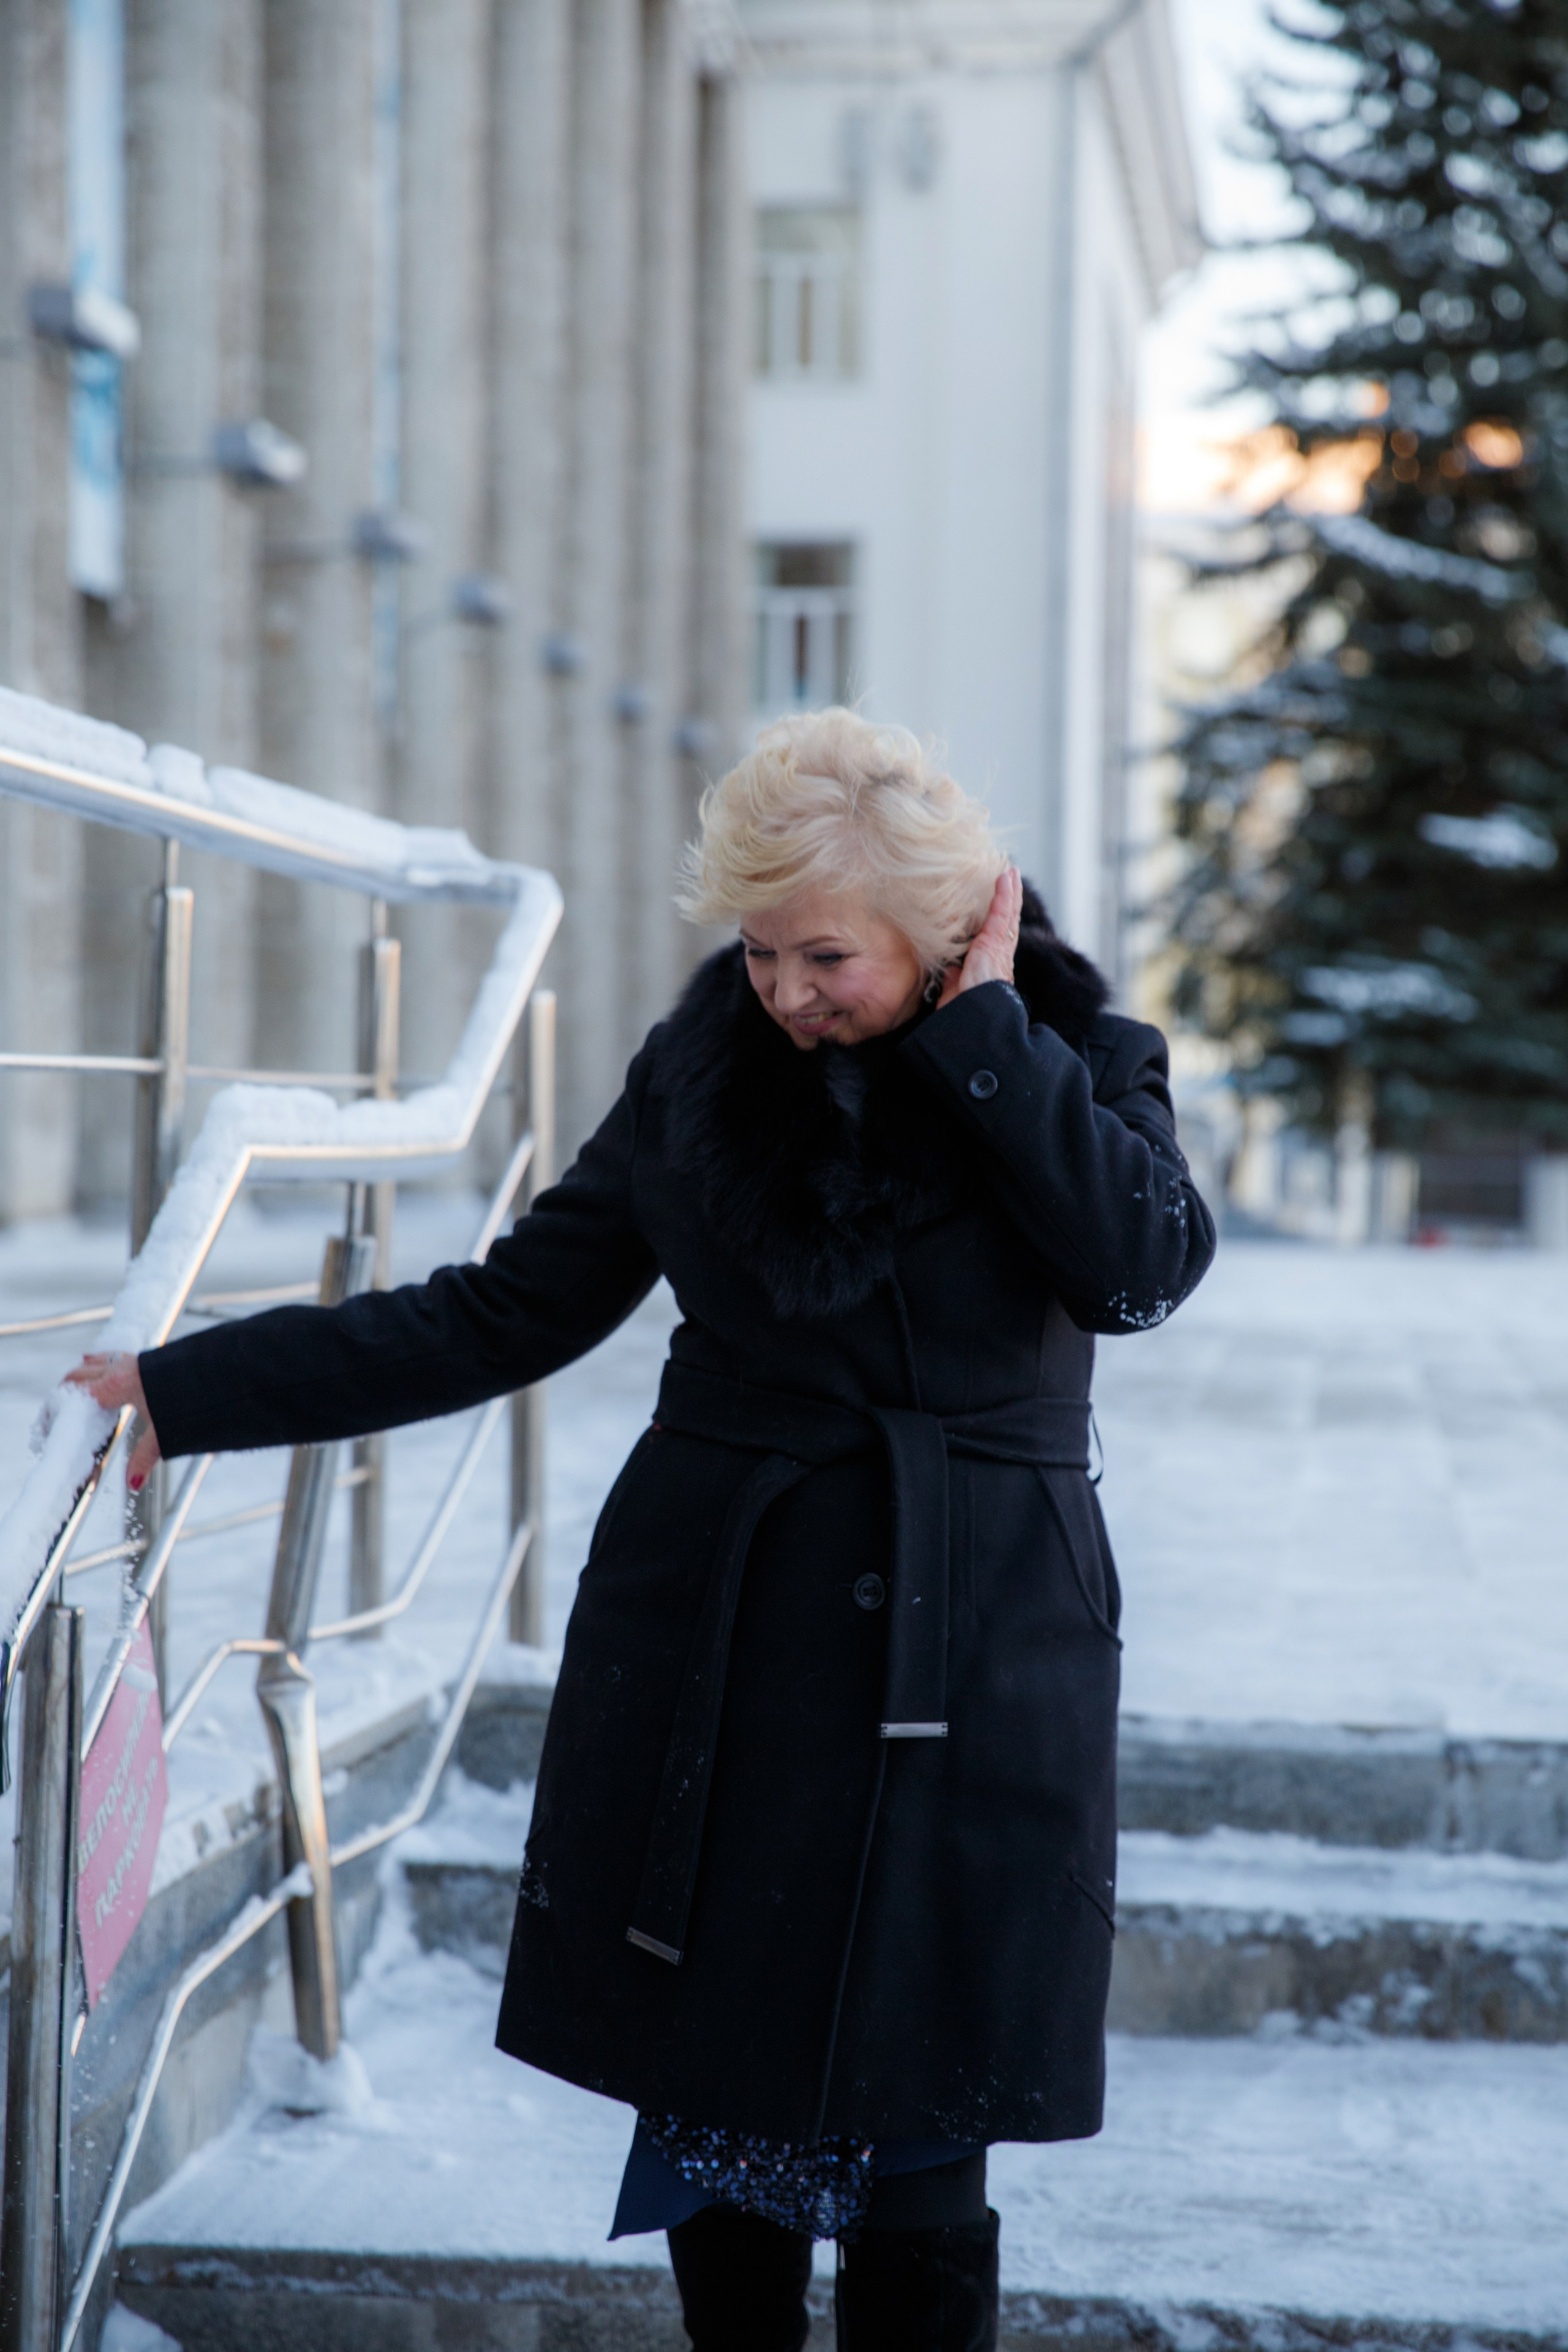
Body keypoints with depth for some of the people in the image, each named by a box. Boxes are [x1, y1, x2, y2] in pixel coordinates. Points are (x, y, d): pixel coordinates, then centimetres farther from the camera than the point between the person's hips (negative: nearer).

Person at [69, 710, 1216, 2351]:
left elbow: (1150, 1265, -20)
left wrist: (977, 1031, -14)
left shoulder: (1075, 1060, 0)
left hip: (963, 1673, -2)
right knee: (717, 2105, 8)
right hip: (714, 1659, 2)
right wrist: (194, 1392, 4)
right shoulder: (703, 1072, 5)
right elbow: (501, 1316, 8)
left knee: (913, 2164, 0)